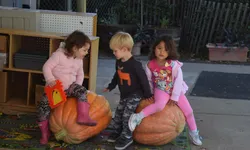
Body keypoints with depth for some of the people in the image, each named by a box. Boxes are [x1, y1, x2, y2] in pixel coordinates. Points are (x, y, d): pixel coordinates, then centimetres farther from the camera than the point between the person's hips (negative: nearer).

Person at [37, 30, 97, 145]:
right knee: (43, 105, -17)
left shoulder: (79, 60, 4)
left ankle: (83, 116, -32)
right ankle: (45, 133, -2)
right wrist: (50, 80, -33)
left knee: (81, 91, -25)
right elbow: (46, 67, -18)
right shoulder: (59, 55, -17)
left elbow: (80, 75, 14)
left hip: (69, 87, 4)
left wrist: (77, 86, -4)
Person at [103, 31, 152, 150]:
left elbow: (143, 79, -20)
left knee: (127, 115, -10)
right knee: (118, 113, 13)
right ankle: (118, 132, 30)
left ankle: (127, 137, 3)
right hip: (124, 94, 8)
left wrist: (148, 95, -15)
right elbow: (117, 76, 18)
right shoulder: (119, 62, 1)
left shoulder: (135, 65, -26)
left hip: (135, 94, -8)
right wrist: (110, 87, 23)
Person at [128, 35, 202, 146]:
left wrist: (174, 97, -16)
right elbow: (149, 80, 0)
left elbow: (179, 80, -17)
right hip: (161, 90, -1)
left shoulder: (173, 64, -21)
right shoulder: (150, 65, -15)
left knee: (188, 111, 3)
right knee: (160, 105, -35)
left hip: (176, 91, 1)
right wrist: (151, 93, 5)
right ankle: (138, 117, -27)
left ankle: (193, 133, 25)